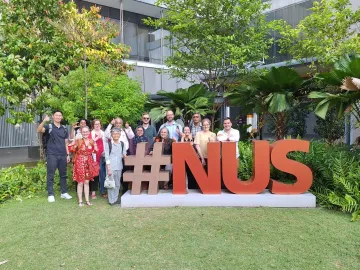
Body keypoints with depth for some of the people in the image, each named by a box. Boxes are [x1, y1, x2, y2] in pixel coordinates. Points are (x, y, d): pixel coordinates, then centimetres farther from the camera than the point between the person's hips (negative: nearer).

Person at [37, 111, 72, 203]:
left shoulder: (64, 129, 12)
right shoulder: (49, 126, -1)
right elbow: (39, 130, -22)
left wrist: (68, 154, 10)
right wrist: (44, 121, -37)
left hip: (63, 155, 4)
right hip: (52, 155, -4)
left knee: (63, 175, 11)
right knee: (50, 175, 0)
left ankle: (64, 192, 22)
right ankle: (50, 194, 8)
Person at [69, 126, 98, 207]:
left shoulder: (92, 141, 6)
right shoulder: (78, 141, -6)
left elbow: (95, 151, 15)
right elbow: (72, 149, -12)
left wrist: (95, 145, 1)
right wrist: (73, 143, -20)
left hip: (89, 163, 4)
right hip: (80, 163, -4)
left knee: (87, 182, 11)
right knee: (80, 182, 1)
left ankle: (87, 200, 18)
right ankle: (80, 201, 12)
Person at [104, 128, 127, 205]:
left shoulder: (122, 144, 7)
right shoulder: (108, 143, -4)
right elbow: (107, 156, -7)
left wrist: (124, 156, -10)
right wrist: (108, 168, -12)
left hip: (119, 166, 4)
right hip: (111, 166, -4)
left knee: (117, 184, 9)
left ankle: (116, 198, 21)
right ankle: (111, 200, 8)